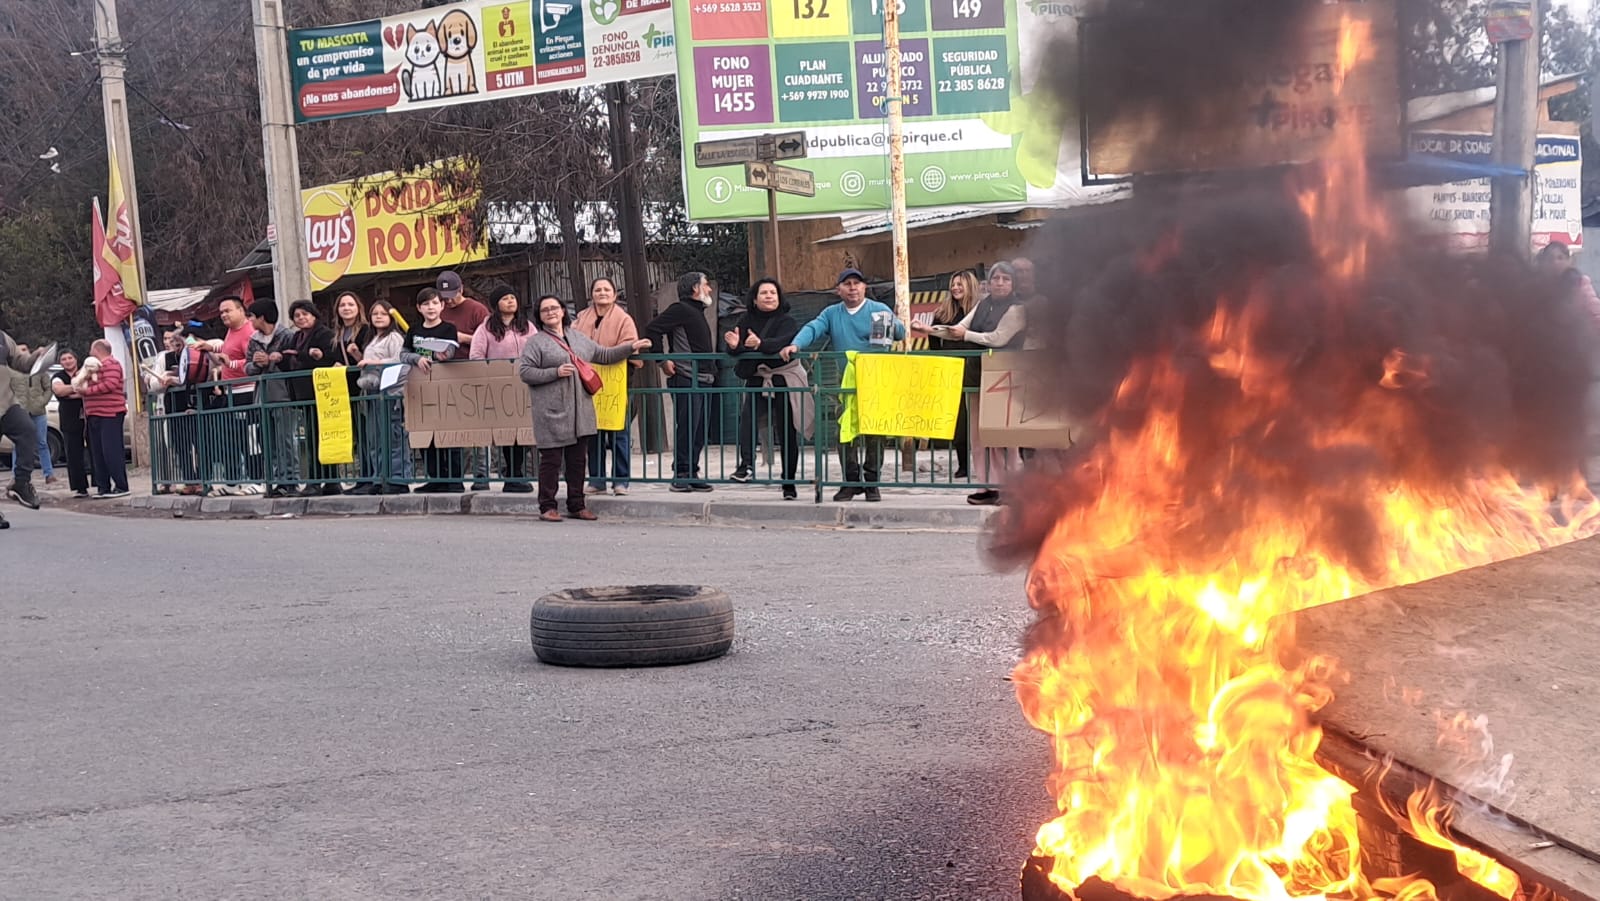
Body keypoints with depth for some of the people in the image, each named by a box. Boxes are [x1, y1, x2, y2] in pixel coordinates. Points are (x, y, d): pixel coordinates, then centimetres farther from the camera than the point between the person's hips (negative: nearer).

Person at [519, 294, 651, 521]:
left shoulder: (579, 338, 18)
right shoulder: (536, 341, 0)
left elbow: (604, 355, 25)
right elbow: (524, 371, -7)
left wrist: (631, 347, 19)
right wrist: (556, 372, -14)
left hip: (581, 410, 6)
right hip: (552, 413, -6)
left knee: (578, 459, 9)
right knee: (551, 460, -4)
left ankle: (576, 505, 18)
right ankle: (547, 507, 3)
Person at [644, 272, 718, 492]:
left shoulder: (697, 313, 22)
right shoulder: (680, 310, -8)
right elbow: (652, 329, -16)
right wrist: (663, 360, -16)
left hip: (702, 381, 9)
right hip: (685, 380, -9)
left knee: (698, 432, 9)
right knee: (686, 428, -9)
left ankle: (691, 474, 15)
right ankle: (681, 475, -5)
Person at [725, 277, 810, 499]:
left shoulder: (787, 321, -4)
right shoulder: (747, 320, 8)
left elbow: (784, 342, -25)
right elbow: (736, 353, 2)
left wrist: (761, 344, -43)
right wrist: (734, 346, -22)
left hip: (784, 380, -2)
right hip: (757, 381, 3)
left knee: (787, 433, 2)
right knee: (747, 415, -28)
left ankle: (789, 484, 12)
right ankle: (746, 464, -37)